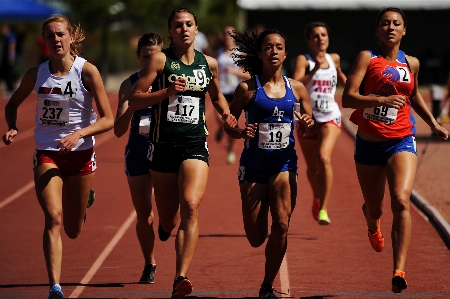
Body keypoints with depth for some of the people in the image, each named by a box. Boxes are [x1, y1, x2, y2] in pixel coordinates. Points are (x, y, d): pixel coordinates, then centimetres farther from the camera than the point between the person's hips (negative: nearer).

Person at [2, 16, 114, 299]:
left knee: (73, 230, 10)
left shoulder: (87, 71, -10)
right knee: (54, 217, -20)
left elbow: (108, 119, -10)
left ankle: (85, 199, 47)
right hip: (47, 154, 1)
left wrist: (79, 133, -25)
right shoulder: (36, 74, -2)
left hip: (80, 154, -1)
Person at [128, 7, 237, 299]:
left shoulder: (209, 63, 7)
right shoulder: (160, 60, -3)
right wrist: (167, 92, -20)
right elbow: (134, 101, -7)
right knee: (168, 220, 10)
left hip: (195, 146, 1)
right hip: (163, 145, -1)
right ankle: (167, 223, 51)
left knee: (191, 206, -22)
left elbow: (216, 94, 27)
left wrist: (226, 114, 7)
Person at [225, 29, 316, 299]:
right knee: (256, 239, 0)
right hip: (254, 164, -1)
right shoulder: (247, 89, -2)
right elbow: (229, 125, 3)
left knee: (281, 225, -15)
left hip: (284, 162, 1)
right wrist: (242, 133, -18)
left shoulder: (296, 89, 5)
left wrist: (309, 125, -12)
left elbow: (312, 129, 11)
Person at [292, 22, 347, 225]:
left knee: (324, 158, -24)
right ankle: (317, 198, 46)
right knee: (312, 166, 14)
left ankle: (323, 209, -24)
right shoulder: (303, 60, -6)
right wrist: (314, 70, -30)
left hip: (330, 118, 0)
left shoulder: (334, 59, 7)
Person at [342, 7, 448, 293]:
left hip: (401, 142, 0)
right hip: (369, 143, 0)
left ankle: (399, 270, -28)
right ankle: (373, 225, 56)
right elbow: (348, 98, -15)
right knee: (374, 208, 15)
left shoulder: (411, 64, 7)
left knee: (401, 201, -23)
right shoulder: (367, 58, -4)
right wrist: (381, 100, -29)